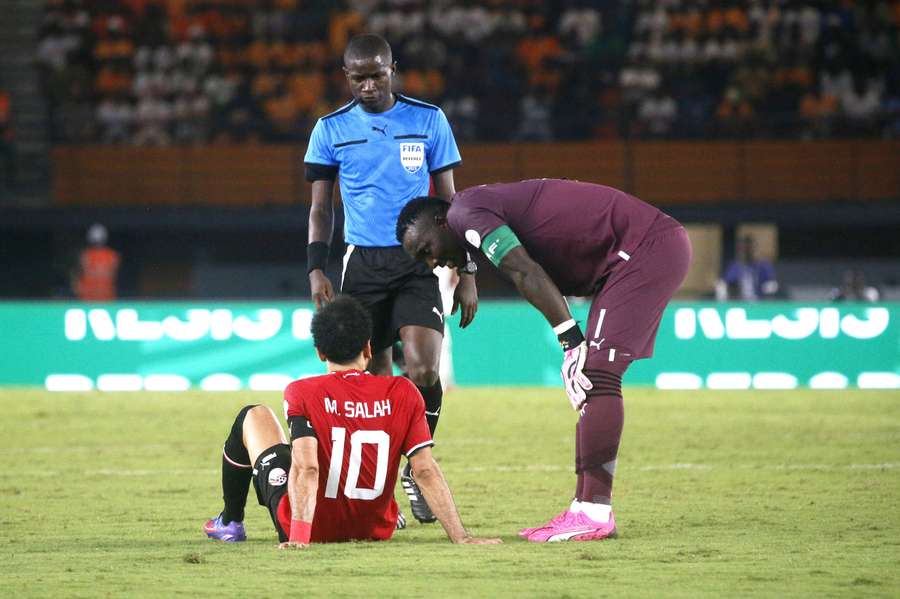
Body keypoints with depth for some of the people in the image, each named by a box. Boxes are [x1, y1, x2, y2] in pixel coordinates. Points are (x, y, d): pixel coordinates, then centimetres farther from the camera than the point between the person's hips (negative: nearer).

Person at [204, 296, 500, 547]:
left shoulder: (303, 393, -16)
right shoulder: (404, 394, -9)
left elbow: (306, 467, -26)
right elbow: (426, 470, -13)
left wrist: (299, 535, -30)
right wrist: (460, 536, -13)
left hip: (308, 528, -3)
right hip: (375, 530, 3)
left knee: (254, 416, 21)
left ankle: (230, 522, 36)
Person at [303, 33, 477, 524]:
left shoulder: (428, 120, 4)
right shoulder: (332, 129, 6)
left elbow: (449, 199, 9)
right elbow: (321, 209, 10)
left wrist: (465, 272, 5)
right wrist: (316, 269, -4)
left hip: (419, 262, -1)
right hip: (361, 263, 1)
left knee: (423, 370, -18)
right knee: (373, 380, 0)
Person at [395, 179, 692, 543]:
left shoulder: (465, 212, -8)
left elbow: (529, 275, -19)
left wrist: (572, 341, -22)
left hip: (645, 248, -10)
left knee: (597, 375, -15)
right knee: (594, 376, 11)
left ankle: (594, 514, -18)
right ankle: (585, 508, 12)